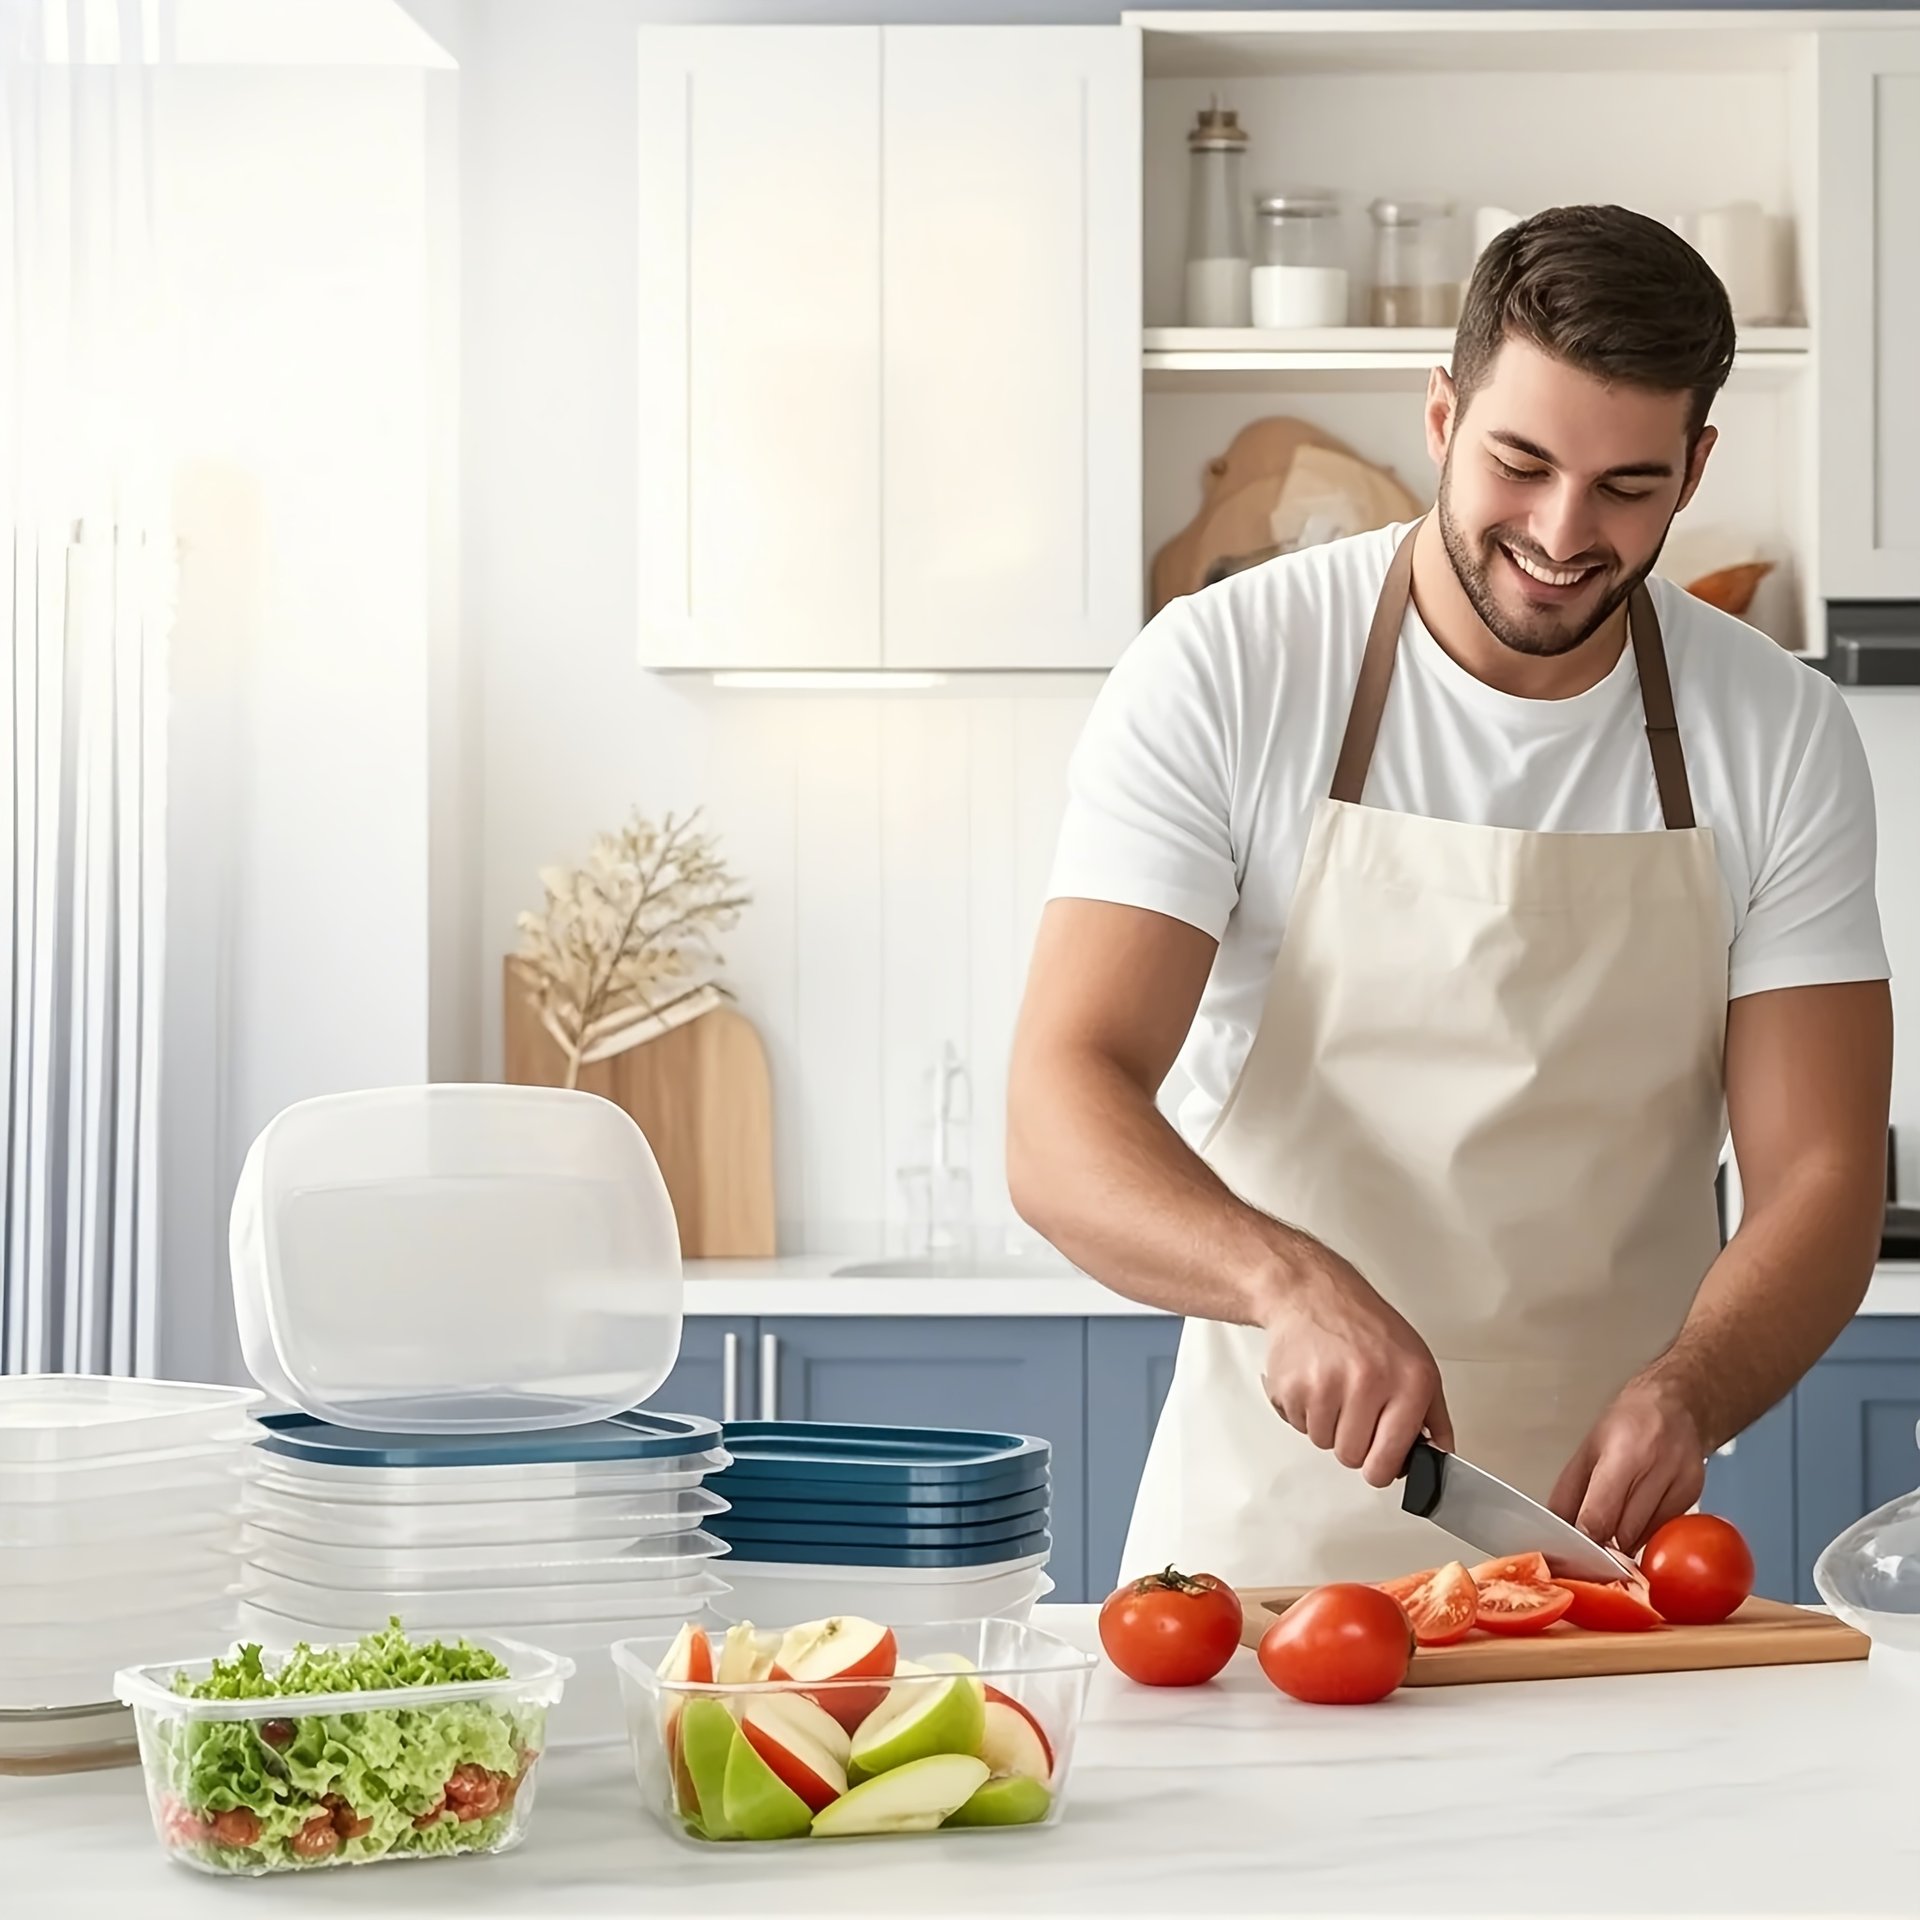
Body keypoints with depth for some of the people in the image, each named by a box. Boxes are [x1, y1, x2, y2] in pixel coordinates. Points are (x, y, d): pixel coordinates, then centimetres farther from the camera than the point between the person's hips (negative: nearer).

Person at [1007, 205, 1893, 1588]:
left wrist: (1681, 1395, -20)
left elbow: (1820, 1178, 1)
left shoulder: (1782, 736, 2)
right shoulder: (1219, 675, -5)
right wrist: (1289, 1279, -30)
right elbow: (1062, 1121, -11)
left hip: (1603, 1528, 1)